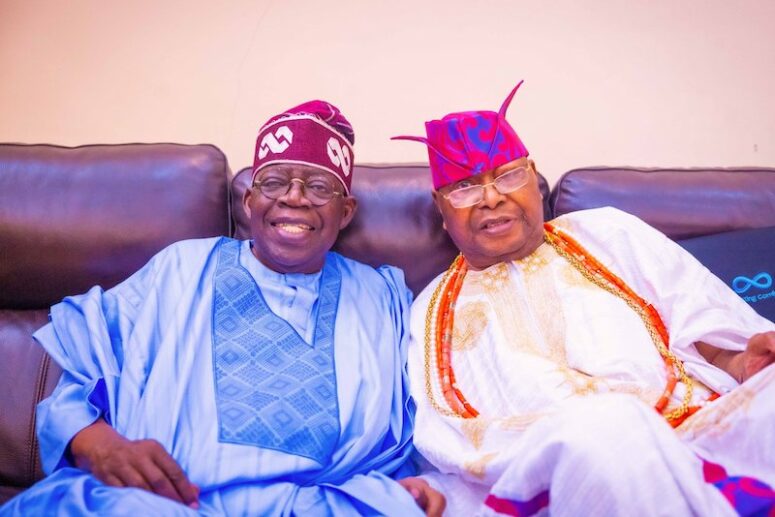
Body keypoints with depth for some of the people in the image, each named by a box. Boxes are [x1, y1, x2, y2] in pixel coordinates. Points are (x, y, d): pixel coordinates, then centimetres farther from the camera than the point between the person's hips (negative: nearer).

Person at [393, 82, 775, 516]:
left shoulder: (608, 234, 19)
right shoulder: (432, 312, 17)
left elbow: (705, 319, 12)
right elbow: (446, 442, 8)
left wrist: (740, 361, -10)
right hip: (546, 477, -1)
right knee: (601, 426, -36)